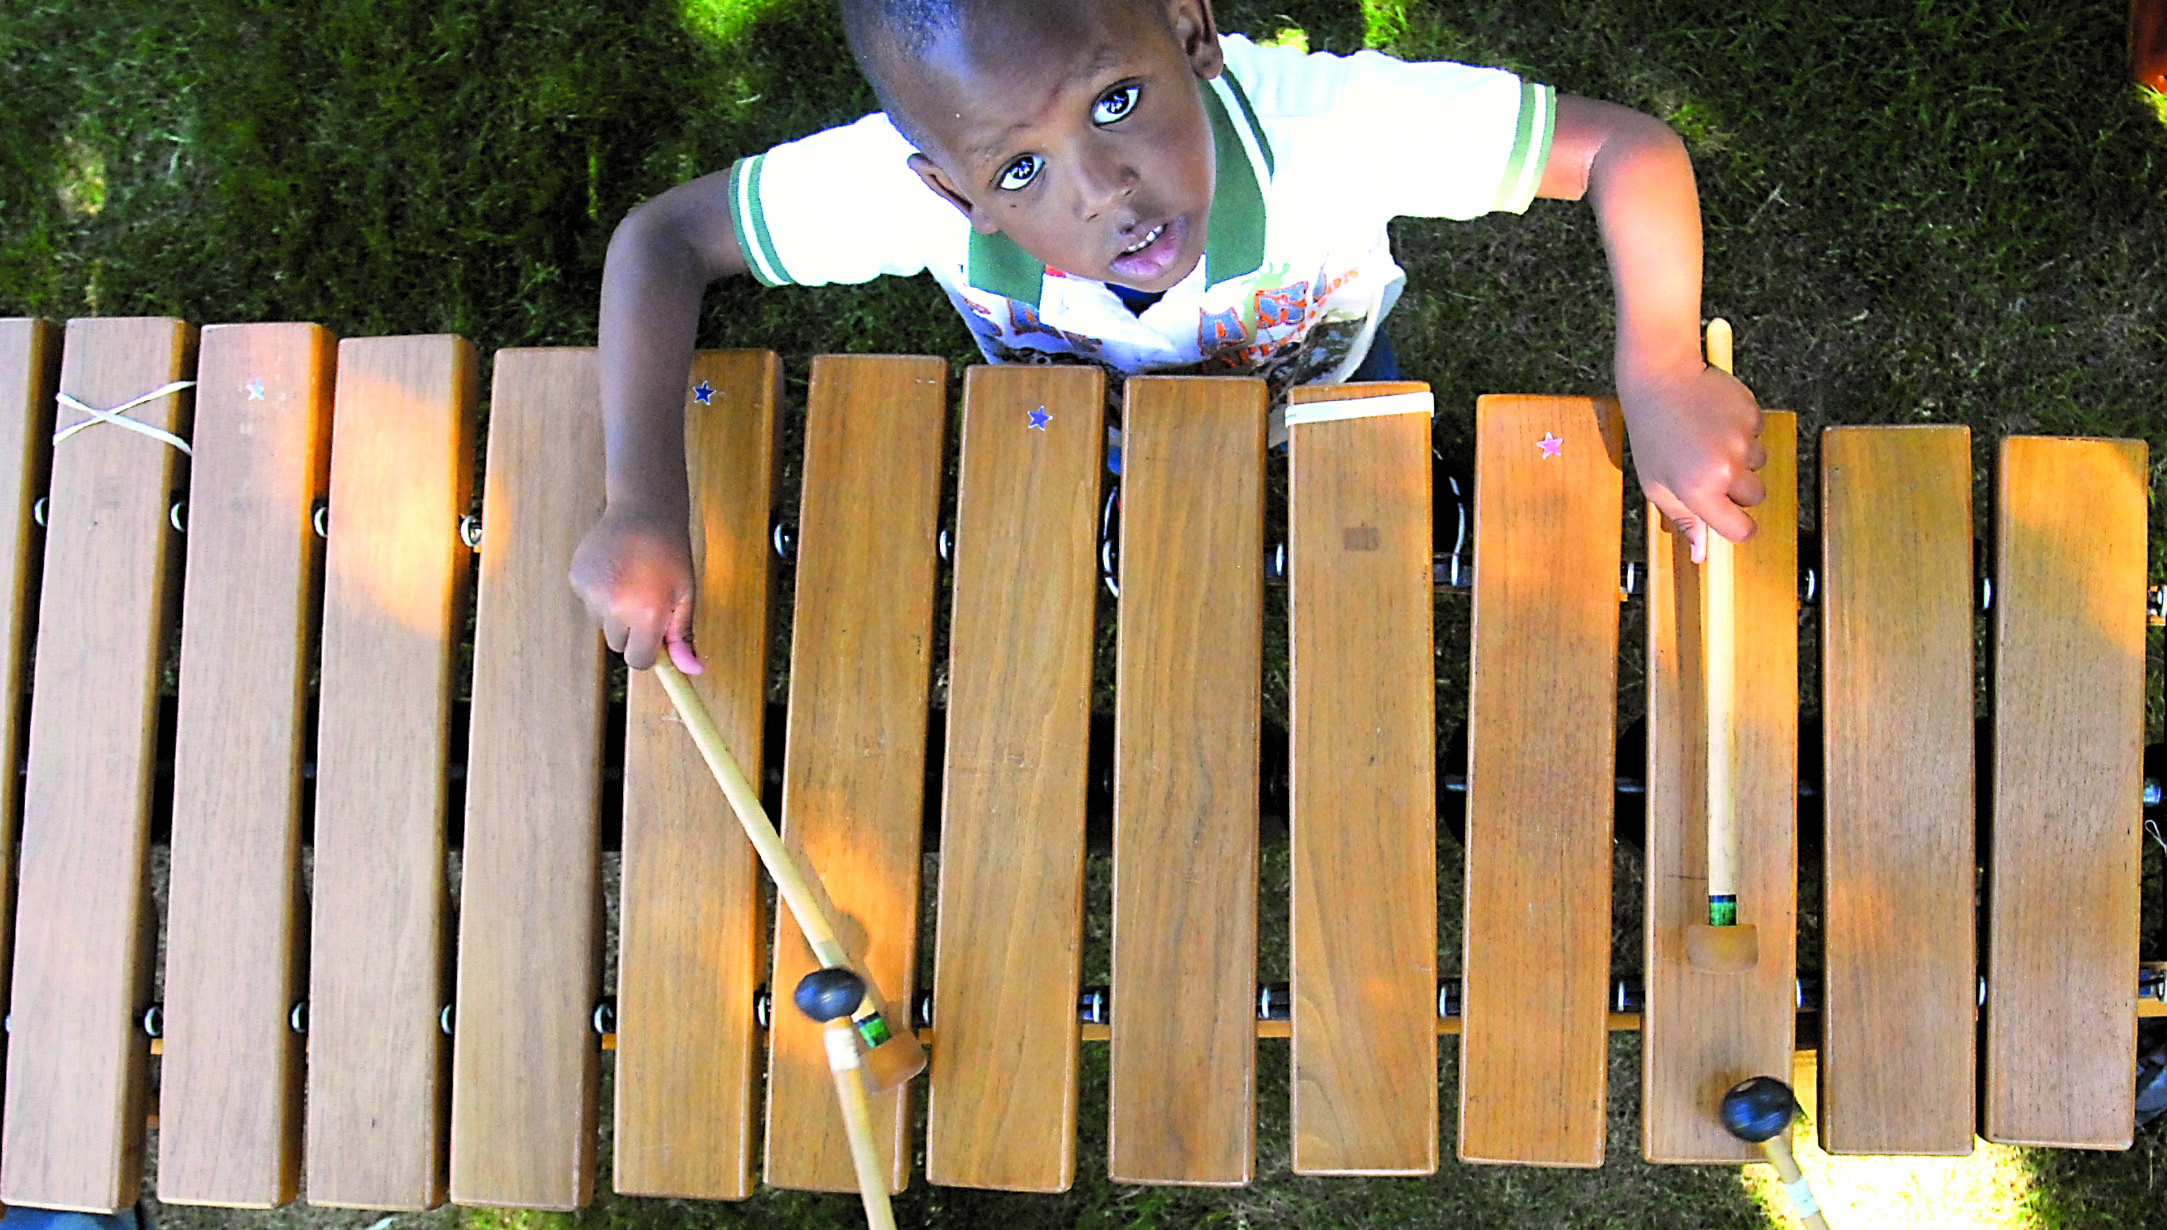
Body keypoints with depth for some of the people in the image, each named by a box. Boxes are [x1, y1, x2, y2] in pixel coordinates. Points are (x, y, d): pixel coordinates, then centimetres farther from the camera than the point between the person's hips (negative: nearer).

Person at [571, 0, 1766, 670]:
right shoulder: (906, 187, -44)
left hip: (1318, 398, 0)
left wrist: (1662, 375, -54)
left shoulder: (1329, 127, -47)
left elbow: (1629, 148, -40)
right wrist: (642, 505, -44)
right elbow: (662, 238, -32)